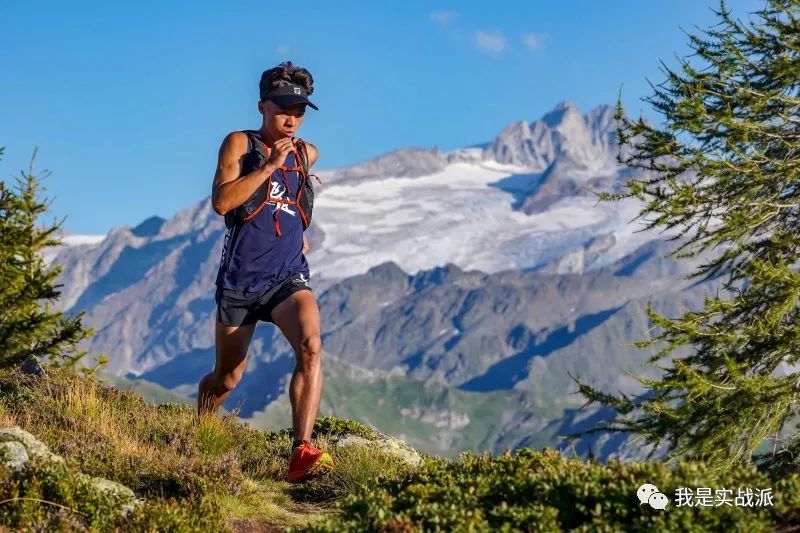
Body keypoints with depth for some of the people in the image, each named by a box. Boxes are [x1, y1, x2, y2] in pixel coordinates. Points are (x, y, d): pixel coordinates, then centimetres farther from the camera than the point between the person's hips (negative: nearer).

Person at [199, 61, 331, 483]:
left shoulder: (307, 154, 10)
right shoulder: (240, 144, -2)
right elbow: (221, 202, -18)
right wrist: (268, 165, -20)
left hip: (288, 277, 2)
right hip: (240, 279, -2)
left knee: (310, 346, -27)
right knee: (227, 377, 11)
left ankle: (302, 452, -32)